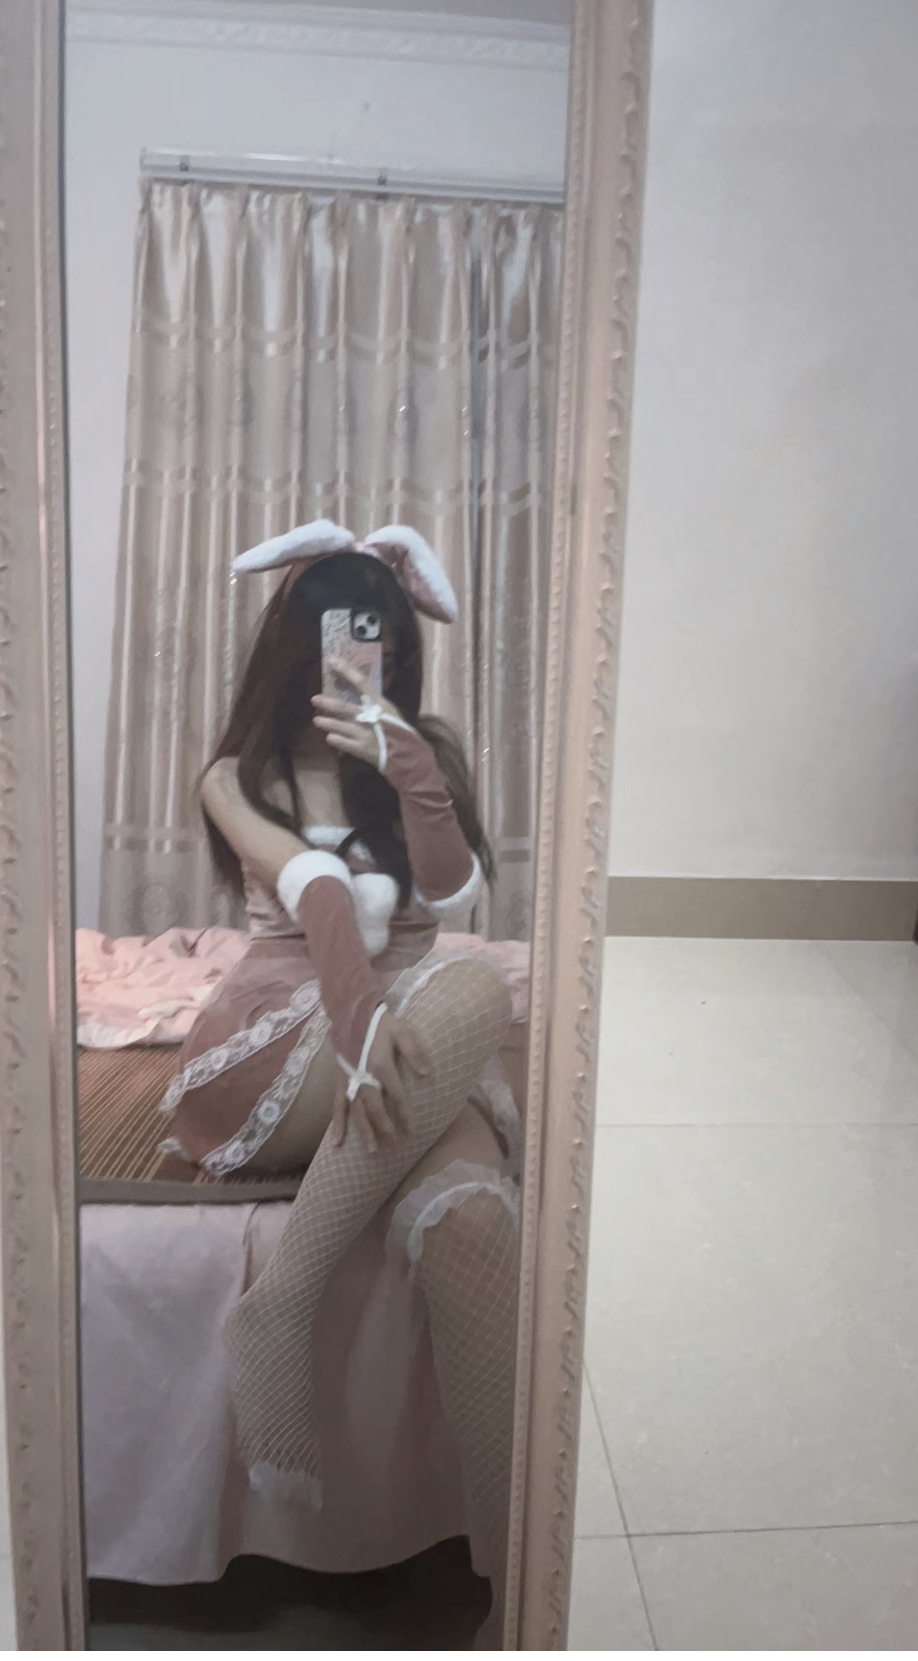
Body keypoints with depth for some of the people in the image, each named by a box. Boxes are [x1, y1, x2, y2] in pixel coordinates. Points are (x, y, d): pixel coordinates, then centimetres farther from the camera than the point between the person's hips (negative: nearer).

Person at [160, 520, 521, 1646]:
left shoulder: (424, 751, 17)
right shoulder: (237, 776, 8)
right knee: (470, 993, -37)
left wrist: (409, 773, -16)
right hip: (278, 1043, -2)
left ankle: (515, 1602, -29)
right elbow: (315, 888, -14)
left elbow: (451, 894, 0)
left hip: (414, 1042, 2)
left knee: (472, 1222, -35)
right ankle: (284, 1305, -29)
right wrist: (364, 1026, -31)